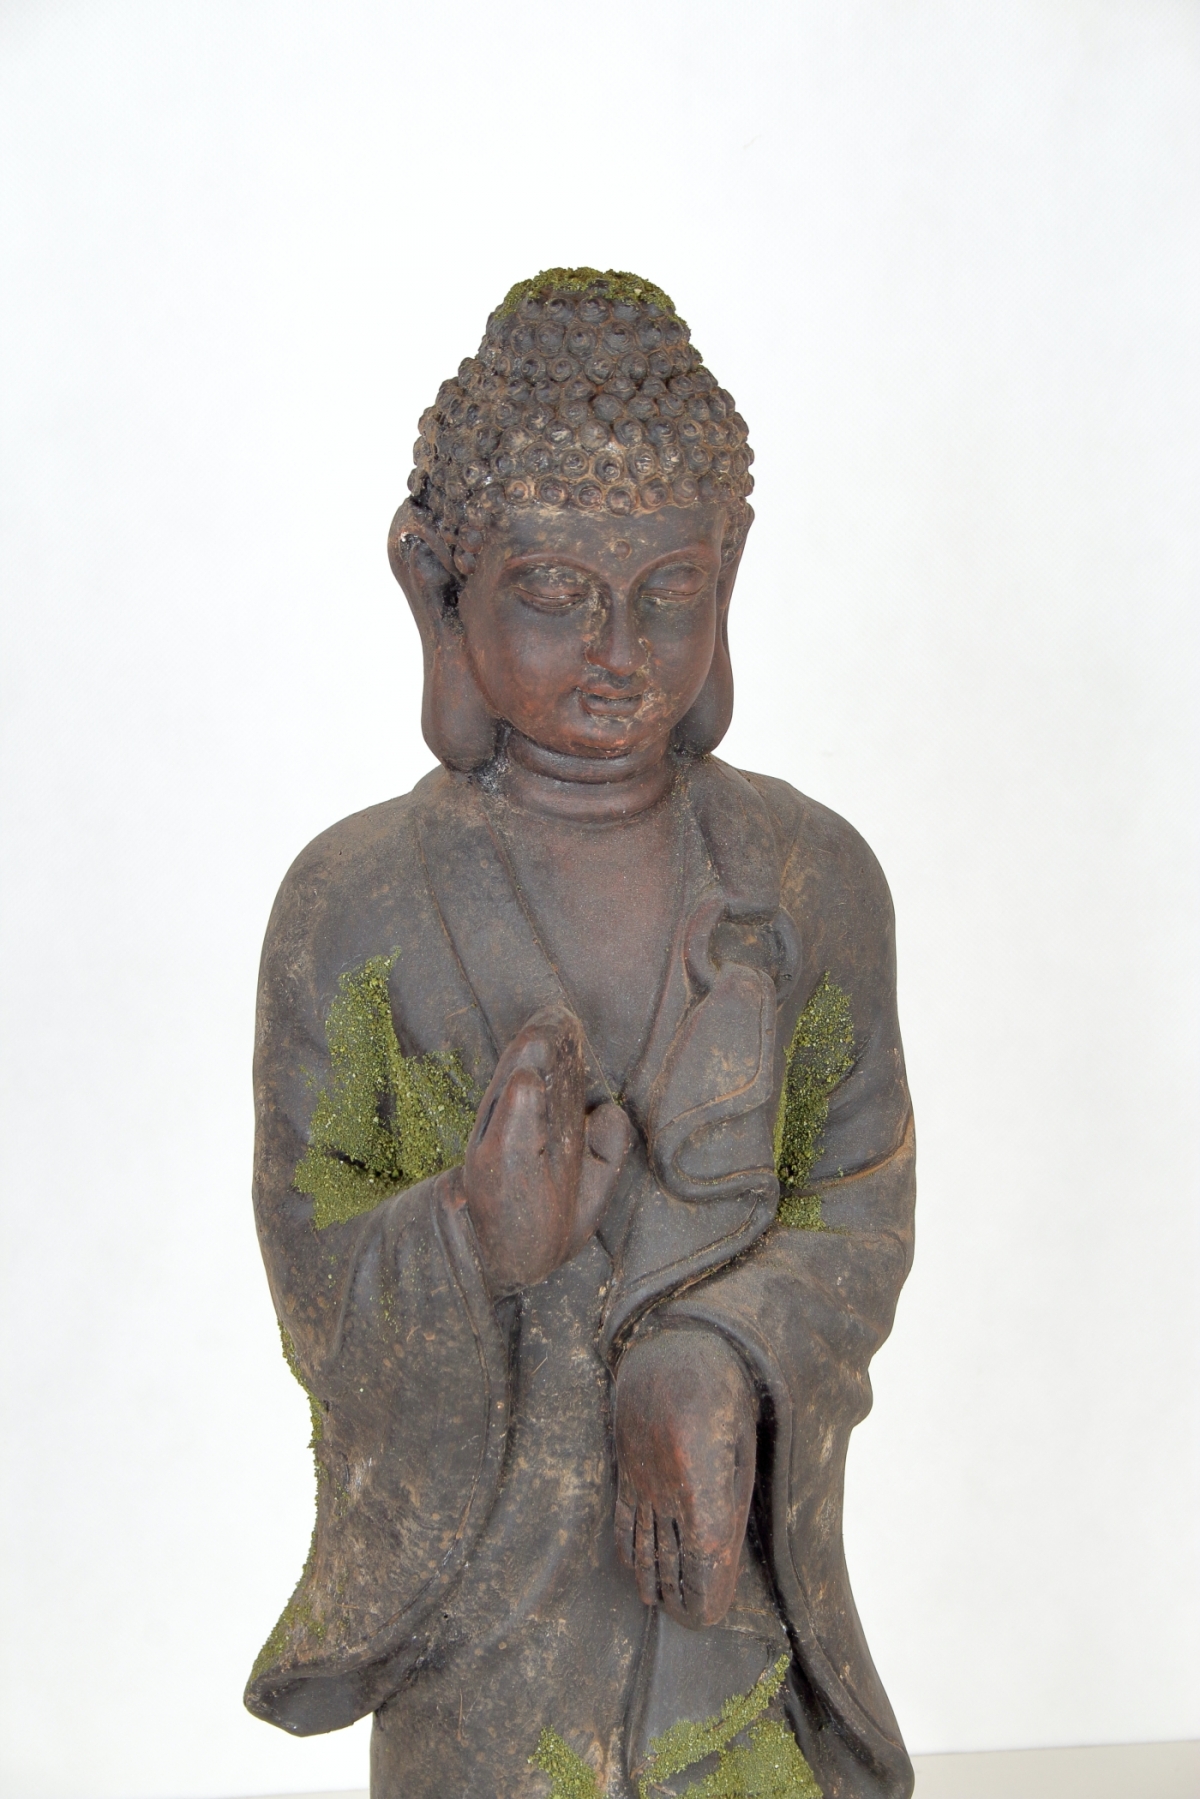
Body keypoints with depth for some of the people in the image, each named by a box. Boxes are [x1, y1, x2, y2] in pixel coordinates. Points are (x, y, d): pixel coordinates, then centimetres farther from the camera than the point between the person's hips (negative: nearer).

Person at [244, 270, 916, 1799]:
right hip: (476, 1554, -1)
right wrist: (483, 1240, -31)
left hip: (735, 1548, 2)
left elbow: (860, 1212, -5)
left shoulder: (812, 878, -8)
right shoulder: (357, 905, -14)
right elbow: (318, 1283, -10)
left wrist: (713, 1371, -23)